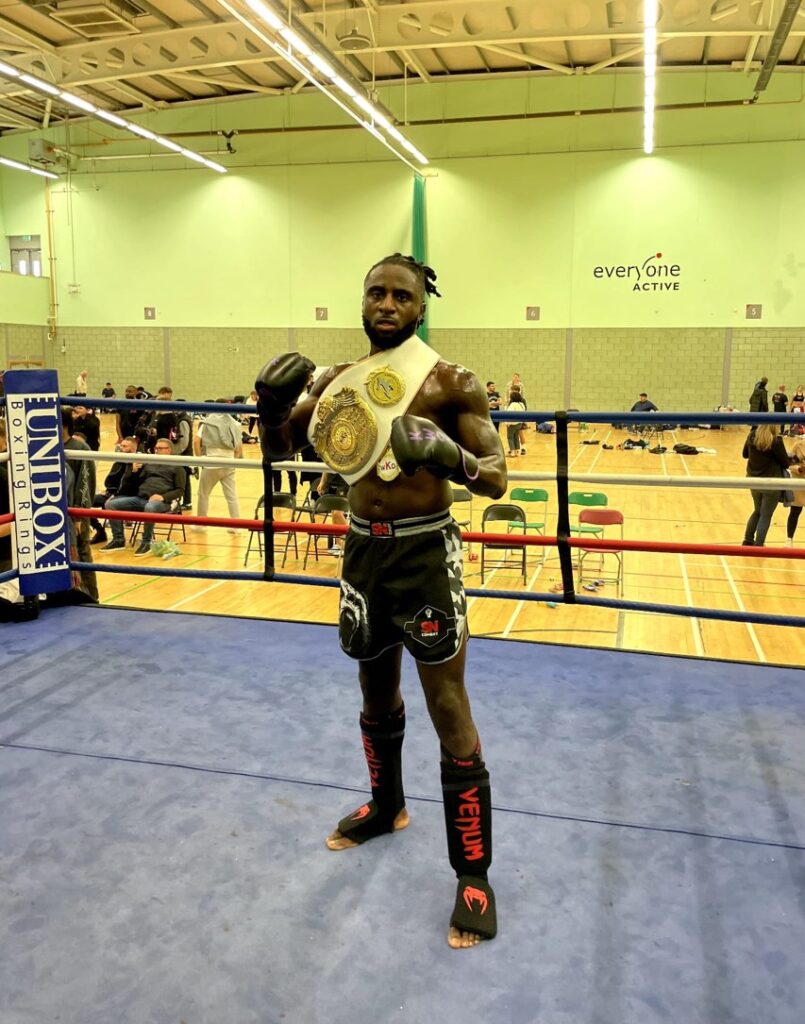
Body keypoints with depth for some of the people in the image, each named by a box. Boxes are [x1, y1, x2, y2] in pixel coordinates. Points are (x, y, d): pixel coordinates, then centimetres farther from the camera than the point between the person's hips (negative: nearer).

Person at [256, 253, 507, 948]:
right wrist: (271, 401, -10)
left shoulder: (451, 383, -10)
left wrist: (450, 455, -35)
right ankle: (387, 807, 47)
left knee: (450, 712, -2)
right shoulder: (339, 380, 6)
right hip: (363, 549, 6)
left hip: (425, 551, -5)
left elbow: (497, 479, -14)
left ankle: (474, 875, 11)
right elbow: (277, 449, 11)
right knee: (377, 693, 22)